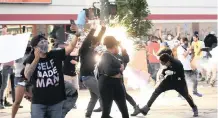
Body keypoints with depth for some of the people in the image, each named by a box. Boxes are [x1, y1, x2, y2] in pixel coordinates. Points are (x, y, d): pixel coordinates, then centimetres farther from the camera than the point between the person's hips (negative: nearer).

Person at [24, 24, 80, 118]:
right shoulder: (31, 59, -5)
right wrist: (36, 59, -27)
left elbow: (71, 46, -3)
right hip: (38, 102, -2)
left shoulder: (55, 55, 0)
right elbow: (27, 76, -20)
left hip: (56, 101, 2)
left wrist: (77, 35, -19)